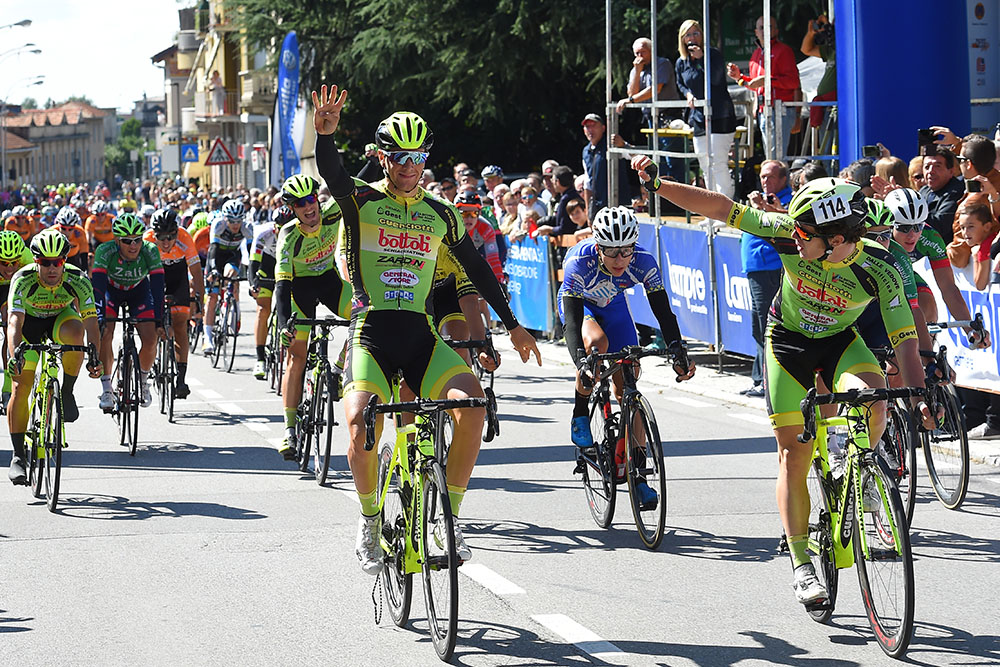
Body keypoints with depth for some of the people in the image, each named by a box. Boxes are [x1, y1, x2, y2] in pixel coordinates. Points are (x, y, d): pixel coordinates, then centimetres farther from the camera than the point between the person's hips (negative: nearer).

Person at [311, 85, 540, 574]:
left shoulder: (440, 215, 13)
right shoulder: (361, 201, 2)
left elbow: (476, 269, 21)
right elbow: (331, 173, -19)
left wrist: (512, 325, 19)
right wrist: (325, 132, -40)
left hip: (420, 333, 3)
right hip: (371, 333, -3)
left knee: (471, 405, -23)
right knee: (360, 427, -26)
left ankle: (450, 517, -7)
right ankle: (370, 520, 2)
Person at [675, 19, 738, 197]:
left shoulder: (713, 54, -7)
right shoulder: (681, 63, 10)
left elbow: (716, 79, -19)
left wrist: (701, 58, -23)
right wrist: (687, 94, 5)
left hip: (719, 116, -7)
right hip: (698, 118, 7)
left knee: (718, 164, -14)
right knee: (705, 166, 9)